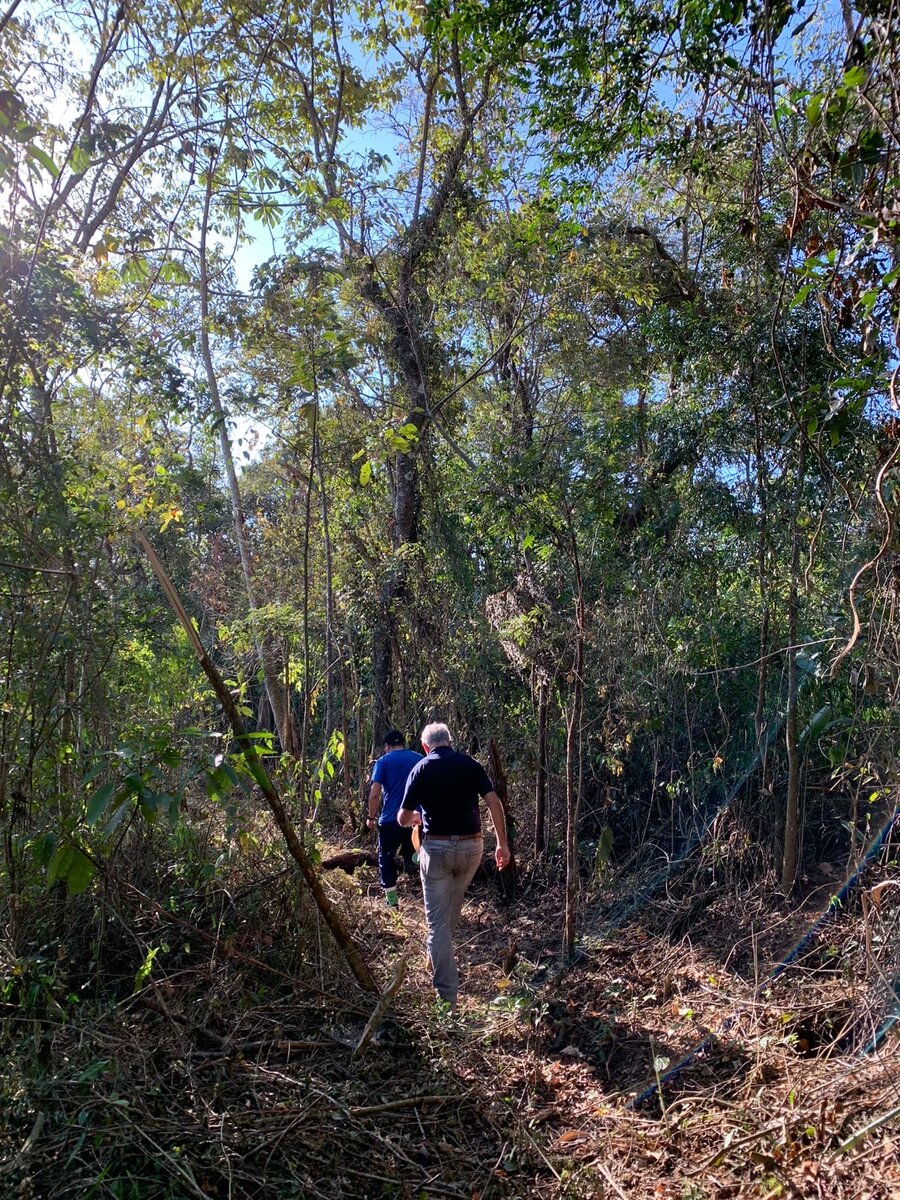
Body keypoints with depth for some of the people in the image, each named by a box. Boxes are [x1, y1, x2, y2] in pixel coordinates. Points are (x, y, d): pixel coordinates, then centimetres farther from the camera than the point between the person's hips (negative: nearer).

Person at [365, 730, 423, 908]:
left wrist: (371, 817, 2)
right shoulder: (420, 760, 7)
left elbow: (374, 793, -10)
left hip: (390, 820, -3)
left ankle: (392, 901, 14)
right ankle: (415, 859, -10)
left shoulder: (383, 761, -2)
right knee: (409, 855, 23)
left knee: (386, 859, 14)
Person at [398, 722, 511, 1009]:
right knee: (452, 909, 27)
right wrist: (502, 843, 0)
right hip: (471, 846, 3)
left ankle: (447, 996, 0)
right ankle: (442, 958, 46)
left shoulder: (421, 769, 0)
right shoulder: (471, 764, 4)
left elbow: (403, 819, 1)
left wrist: (414, 819, 23)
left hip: (437, 847, -3)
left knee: (437, 922, 3)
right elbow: (494, 802, -5)